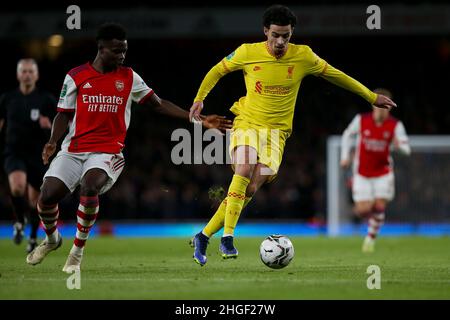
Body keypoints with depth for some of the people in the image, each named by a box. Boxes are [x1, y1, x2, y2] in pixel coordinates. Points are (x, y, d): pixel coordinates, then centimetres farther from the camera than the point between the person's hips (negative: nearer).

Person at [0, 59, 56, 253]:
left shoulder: (47, 100, -2)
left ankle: (33, 237, 33)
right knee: (18, 187, -29)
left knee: (34, 200, 8)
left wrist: (49, 126, -21)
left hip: (38, 155, 0)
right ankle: (20, 222, -2)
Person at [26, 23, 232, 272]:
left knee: (90, 186, -31)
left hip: (107, 152, -1)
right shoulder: (76, 76, 3)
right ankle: (52, 239, 22)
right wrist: (53, 142, -11)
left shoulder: (128, 77, 6)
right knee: (47, 195, -14)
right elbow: (64, 114, 8)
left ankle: (77, 251, -11)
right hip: (73, 149, 1)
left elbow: (158, 105, 12)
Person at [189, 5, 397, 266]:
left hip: (276, 131, 1)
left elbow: (334, 75, 11)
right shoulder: (247, 53, -5)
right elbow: (218, 71, 12)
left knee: (250, 189, -12)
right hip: (247, 123, -1)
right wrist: (200, 99, 3)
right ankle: (227, 237, -29)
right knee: (244, 169, -29)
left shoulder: (303, 56, -3)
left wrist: (372, 97, 15)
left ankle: (204, 236, -2)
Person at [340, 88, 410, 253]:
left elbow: (407, 149, -14)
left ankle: (371, 237, 11)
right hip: (362, 173, 0)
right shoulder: (361, 120, -11)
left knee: (379, 206, -12)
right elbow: (347, 135, 8)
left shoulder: (396, 125, -11)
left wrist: (399, 145, -36)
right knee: (362, 211, -7)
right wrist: (345, 156, 1)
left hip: (383, 173, 0)